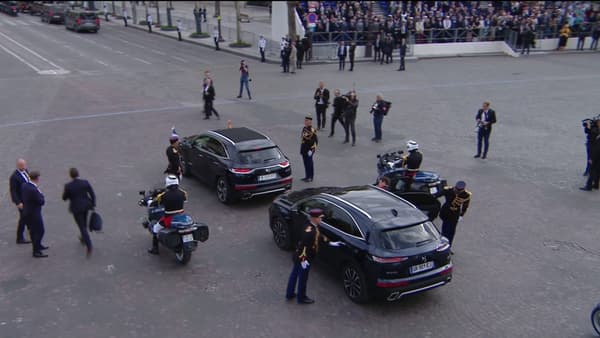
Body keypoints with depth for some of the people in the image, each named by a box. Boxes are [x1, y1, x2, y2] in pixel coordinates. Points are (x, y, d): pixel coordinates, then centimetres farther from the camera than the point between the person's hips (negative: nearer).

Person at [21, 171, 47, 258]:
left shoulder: (24, 185, -3)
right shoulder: (33, 190, -30)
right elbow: (41, 202, -23)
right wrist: (41, 195, -6)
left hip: (27, 212, 9)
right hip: (34, 214, -9)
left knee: (33, 230, 24)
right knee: (40, 231, 1)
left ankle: (37, 245, 42)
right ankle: (36, 251, 6)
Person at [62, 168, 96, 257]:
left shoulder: (68, 186, -19)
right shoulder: (85, 182, -12)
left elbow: (64, 198, -5)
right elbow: (92, 195, -8)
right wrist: (93, 205, 3)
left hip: (76, 208, -4)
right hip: (86, 206, 4)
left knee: (82, 227, 3)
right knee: (84, 223, 29)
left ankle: (89, 247, -6)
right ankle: (83, 238, 51)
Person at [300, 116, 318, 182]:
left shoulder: (312, 130, -18)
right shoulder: (304, 128, 8)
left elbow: (315, 141, -19)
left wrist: (312, 150, -20)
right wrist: (301, 149, 17)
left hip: (309, 150, -8)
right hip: (304, 149, 8)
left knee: (309, 163, 1)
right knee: (305, 163, 14)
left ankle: (310, 177, 10)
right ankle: (307, 176, 24)